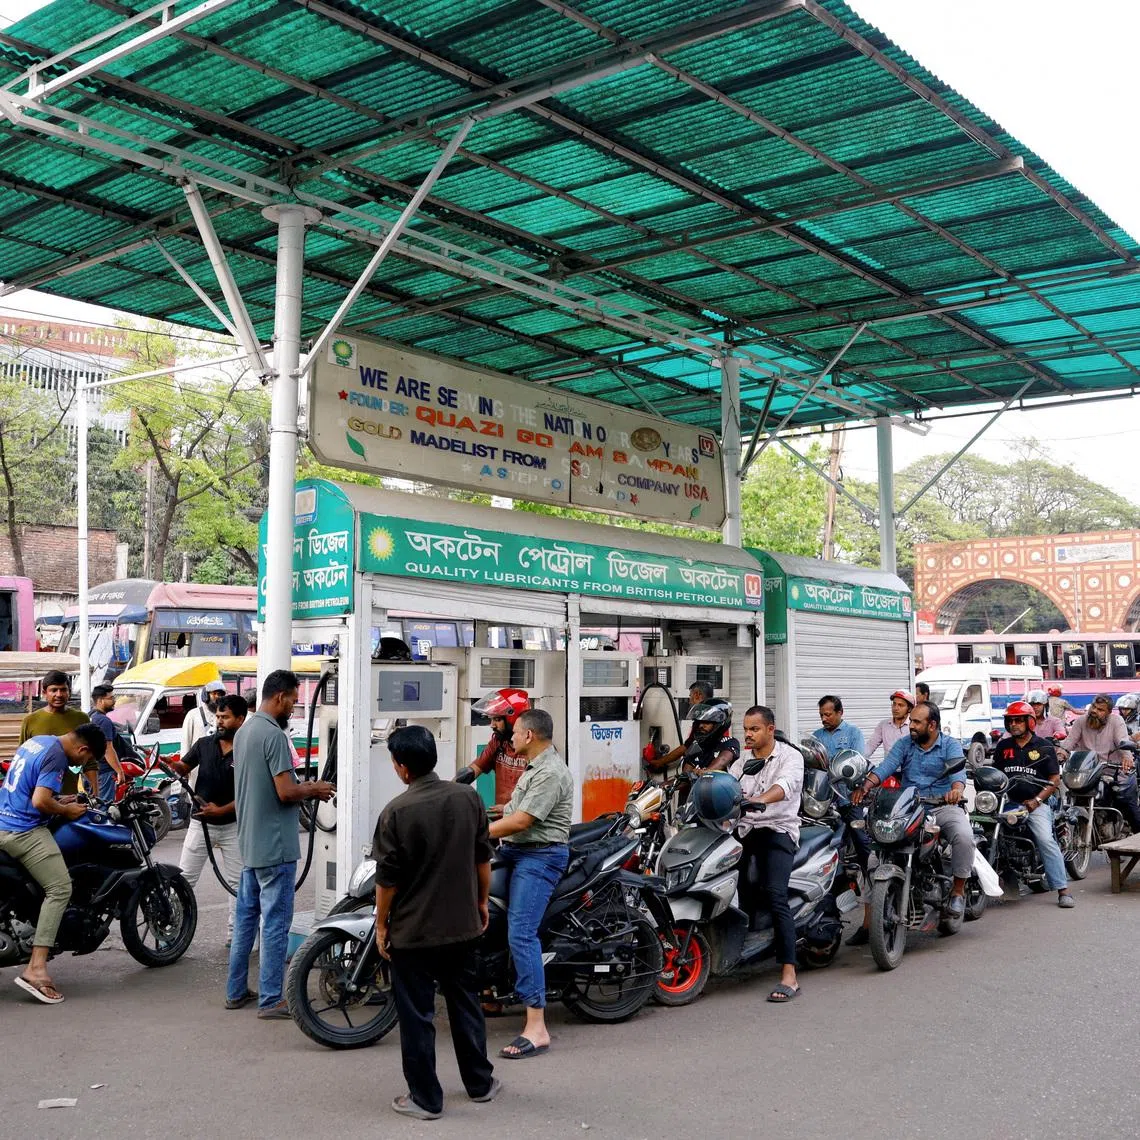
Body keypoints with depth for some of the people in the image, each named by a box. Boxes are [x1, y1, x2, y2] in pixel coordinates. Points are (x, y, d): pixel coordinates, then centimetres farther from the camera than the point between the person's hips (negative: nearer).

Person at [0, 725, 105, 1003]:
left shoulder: (35, 741, 14)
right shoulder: (56, 756, -15)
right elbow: (40, 802, -24)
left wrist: (58, 800, 16)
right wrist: (66, 810, -6)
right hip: (24, 831, -10)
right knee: (60, 889, -12)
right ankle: (36, 969, -19)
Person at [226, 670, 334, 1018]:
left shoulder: (244, 731, 12)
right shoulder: (273, 734, -19)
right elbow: (285, 792, -23)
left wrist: (304, 787, 13)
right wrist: (314, 790, -5)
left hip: (249, 843, 10)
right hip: (275, 846, -10)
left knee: (246, 917, 16)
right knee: (275, 923, -4)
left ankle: (236, 991, 24)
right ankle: (270, 1000, 0)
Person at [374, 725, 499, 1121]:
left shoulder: (396, 812, -17)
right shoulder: (468, 798, -4)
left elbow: (388, 878, -13)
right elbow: (483, 858, 4)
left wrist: (381, 924, -1)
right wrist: (482, 901, 18)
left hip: (412, 930, -5)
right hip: (461, 924, 5)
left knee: (417, 1015, 7)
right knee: (465, 1003, 18)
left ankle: (425, 1099, 15)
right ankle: (480, 1082, 30)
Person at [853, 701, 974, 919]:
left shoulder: (950, 745, 1)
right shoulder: (904, 744, 10)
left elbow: (957, 771, -18)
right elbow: (885, 767, -5)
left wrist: (957, 789, -42)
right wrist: (865, 786, -24)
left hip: (943, 806, -2)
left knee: (964, 837, -29)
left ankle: (958, 890, -9)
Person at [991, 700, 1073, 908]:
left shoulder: (1044, 746, 5)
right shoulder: (1002, 746, 16)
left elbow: (1055, 780, 2)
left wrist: (1036, 800, -11)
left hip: (1036, 803, -3)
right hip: (1007, 802, 3)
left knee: (1046, 840, -23)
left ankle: (1063, 890, -21)